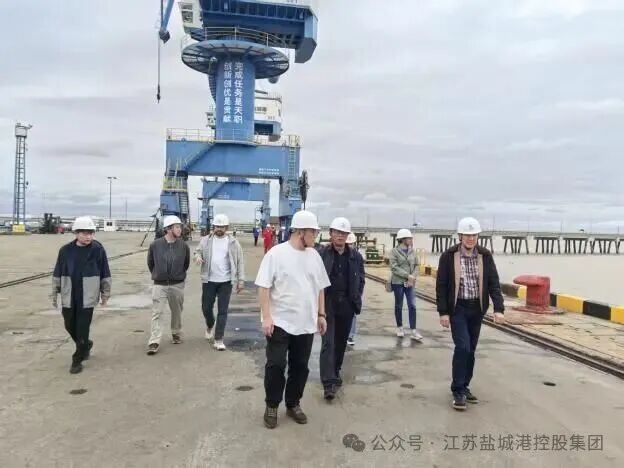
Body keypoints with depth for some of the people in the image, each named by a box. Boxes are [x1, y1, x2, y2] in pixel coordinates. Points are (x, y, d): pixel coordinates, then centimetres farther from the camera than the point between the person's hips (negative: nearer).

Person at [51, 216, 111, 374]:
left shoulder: (98, 249, -8)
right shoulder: (65, 250, -2)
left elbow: (105, 274, -1)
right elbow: (57, 274, 7)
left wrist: (105, 294, 2)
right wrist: (54, 293, 9)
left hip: (87, 297, -3)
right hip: (69, 297, 3)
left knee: (83, 329, 0)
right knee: (70, 326, 15)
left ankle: (77, 360, 15)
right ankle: (86, 345, 42)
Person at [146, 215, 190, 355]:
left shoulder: (183, 246, -6)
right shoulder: (155, 245, -9)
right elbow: (150, 263, 7)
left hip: (177, 285, 1)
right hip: (159, 285, -1)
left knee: (177, 312, 15)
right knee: (157, 314, -5)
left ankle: (176, 334, 36)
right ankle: (154, 342, -1)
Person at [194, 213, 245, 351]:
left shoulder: (233, 242, 0)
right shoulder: (206, 240, 3)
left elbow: (240, 262, 1)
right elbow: (198, 251, 10)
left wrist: (241, 280, -5)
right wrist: (197, 256, -16)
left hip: (226, 282, -1)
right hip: (209, 280, 2)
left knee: (223, 311, 0)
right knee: (206, 308, 11)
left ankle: (218, 339, 7)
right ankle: (210, 326, 42)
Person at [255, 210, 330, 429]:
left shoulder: (314, 255, 6)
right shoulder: (276, 253, -11)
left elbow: (320, 288, 13)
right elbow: (263, 287, -12)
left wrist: (321, 314, 10)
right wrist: (267, 316, -16)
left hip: (306, 324, 5)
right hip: (280, 322, -5)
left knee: (300, 366, 13)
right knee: (276, 365, 3)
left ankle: (293, 404, 30)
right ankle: (272, 406, 22)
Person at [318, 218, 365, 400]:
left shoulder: (355, 256, 5)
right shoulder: (321, 254, -6)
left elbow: (360, 280, 12)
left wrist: (356, 299, 4)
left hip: (347, 304, 4)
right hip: (327, 303, -4)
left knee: (341, 341, 15)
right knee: (328, 342, -8)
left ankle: (335, 372, 34)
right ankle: (328, 382, -7)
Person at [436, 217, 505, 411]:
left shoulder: (485, 256, 0)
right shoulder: (449, 256, -8)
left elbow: (494, 283, 0)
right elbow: (441, 285, -6)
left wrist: (499, 308, -11)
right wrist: (443, 312, -9)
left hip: (477, 309, 4)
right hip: (458, 308, -3)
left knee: (470, 349, 11)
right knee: (462, 347, -11)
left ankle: (464, 387, 26)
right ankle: (458, 391, 1)